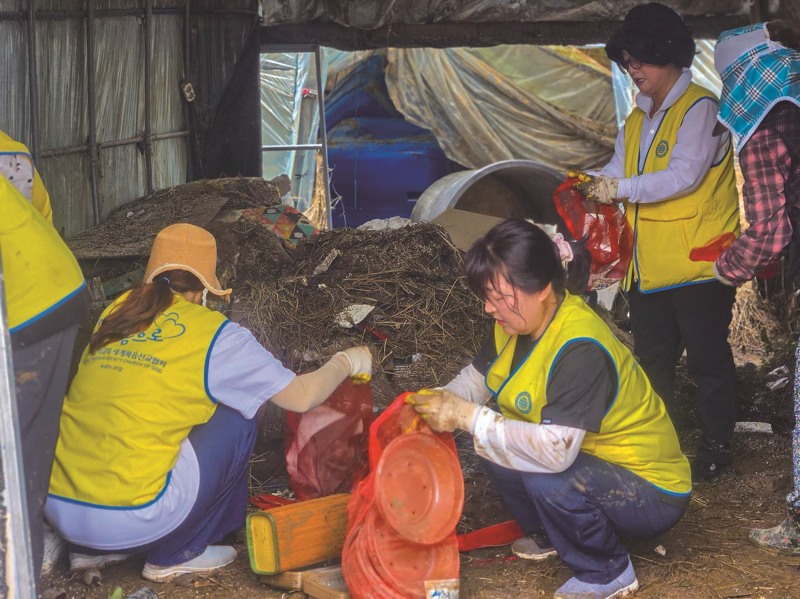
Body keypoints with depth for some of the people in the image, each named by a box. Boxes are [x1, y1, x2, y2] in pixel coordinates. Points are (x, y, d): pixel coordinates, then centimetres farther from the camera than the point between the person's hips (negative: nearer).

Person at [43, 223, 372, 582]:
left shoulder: (118, 311, 13)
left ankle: (93, 550, 21)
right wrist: (345, 362, 26)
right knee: (236, 416, 11)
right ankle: (175, 555, 16)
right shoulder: (213, 334, -1)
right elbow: (301, 397, 7)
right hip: (130, 521, -6)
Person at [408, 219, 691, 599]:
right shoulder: (520, 321, -6)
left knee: (546, 479, -33)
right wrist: (445, 402, -12)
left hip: (654, 494, -8)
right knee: (493, 443, -8)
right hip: (592, 462, 9)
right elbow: (477, 378, 9)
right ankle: (550, 536, 16)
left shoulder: (580, 350, -32)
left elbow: (555, 450, -40)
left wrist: (468, 416, -34)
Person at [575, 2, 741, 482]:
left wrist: (622, 188, -22)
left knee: (707, 358, 1)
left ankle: (717, 445, 13)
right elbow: (617, 172, 9)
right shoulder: (638, 119, 15)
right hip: (650, 266, 8)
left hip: (697, 263, -8)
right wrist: (592, 188, -11)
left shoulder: (700, 108, -12)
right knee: (653, 358, 16)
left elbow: (684, 176, -22)